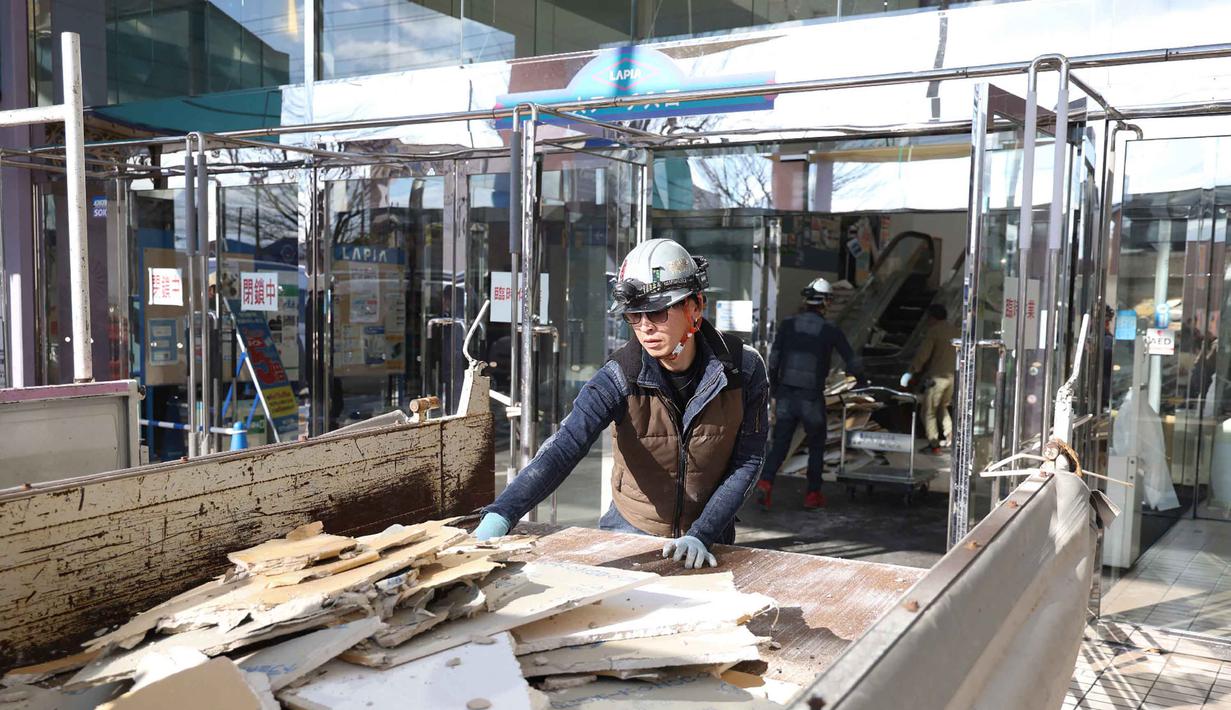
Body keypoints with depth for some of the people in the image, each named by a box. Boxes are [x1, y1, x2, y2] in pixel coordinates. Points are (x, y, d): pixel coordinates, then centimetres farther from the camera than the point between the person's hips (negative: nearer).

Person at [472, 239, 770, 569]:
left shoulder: (744, 369, -15)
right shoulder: (620, 377, -20)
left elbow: (747, 461, -9)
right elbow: (563, 449, -31)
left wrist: (702, 536, -17)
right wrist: (498, 516, -45)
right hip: (631, 529, 0)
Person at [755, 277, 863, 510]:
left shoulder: (788, 324, 2)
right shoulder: (830, 331, -5)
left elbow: (773, 361, 1)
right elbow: (854, 365, -3)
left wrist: (774, 392, 10)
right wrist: (856, 372, 19)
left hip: (786, 395, 2)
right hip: (812, 398, -2)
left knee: (779, 444, 8)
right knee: (817, 445, 15)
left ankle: (765, 481, -12)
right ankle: (813, 494, 18)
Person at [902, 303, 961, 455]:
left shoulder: (933, 331, -10)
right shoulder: (957, 331, 11)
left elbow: (923, 354, -14)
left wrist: (912, 371, -5)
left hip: (937, 376, -7)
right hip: (954, 376, 7)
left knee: (929, 412, 1)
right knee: (943, 407, 24)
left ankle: (933, 445, -2)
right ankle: (950, 436, 15)